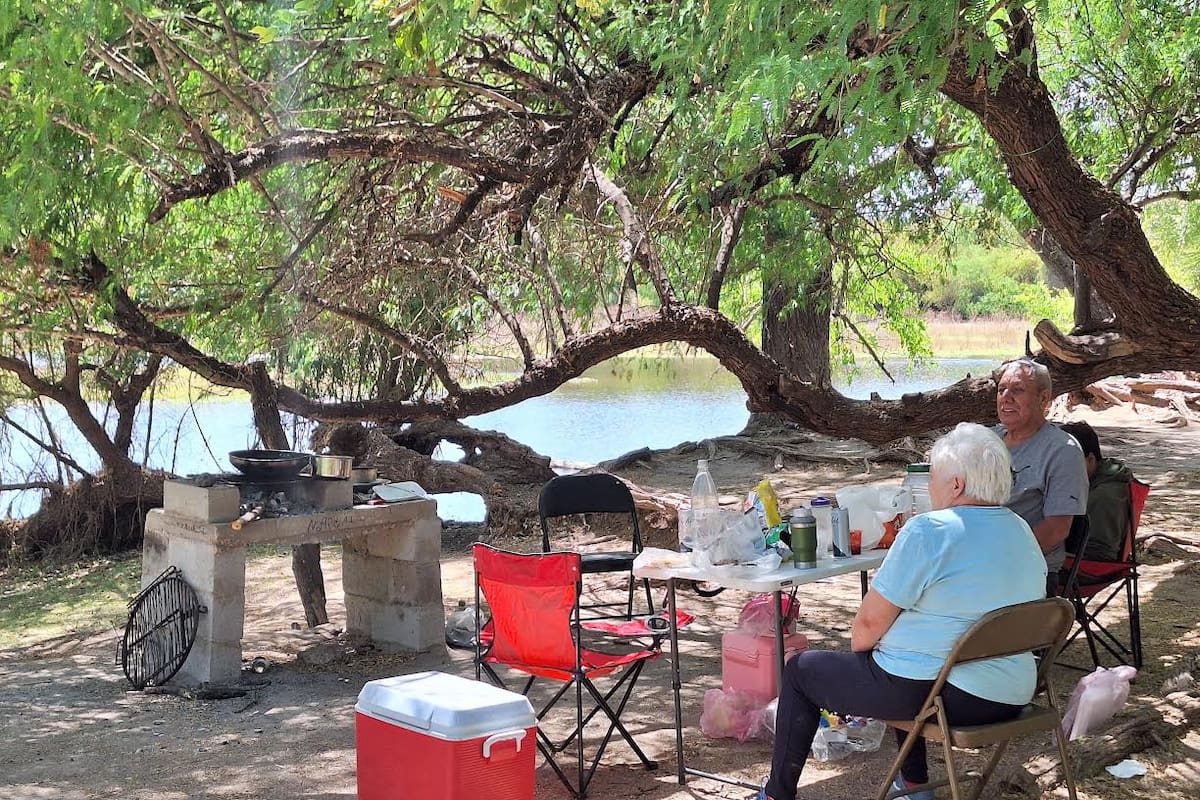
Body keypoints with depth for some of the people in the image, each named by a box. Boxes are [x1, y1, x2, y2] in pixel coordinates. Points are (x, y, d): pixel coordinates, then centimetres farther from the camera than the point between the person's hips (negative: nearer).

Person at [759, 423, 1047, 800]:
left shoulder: (928, 532, -18)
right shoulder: (1023, 533, 6)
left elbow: (870, 621, -15)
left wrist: (858, 649, 8)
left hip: (929, 695, -8)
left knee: (801, 669, 13)